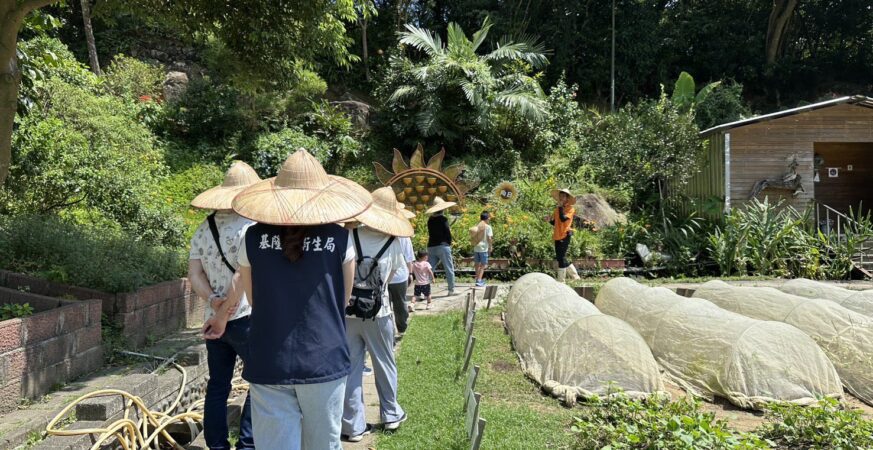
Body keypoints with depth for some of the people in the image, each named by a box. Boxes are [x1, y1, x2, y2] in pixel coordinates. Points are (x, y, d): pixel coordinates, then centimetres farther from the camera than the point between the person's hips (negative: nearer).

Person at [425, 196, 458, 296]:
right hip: (443, 246, -5)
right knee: (449, 269, 6)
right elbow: (448, 233, -9)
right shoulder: (443, 219, -9)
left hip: (431, 246, 5)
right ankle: (451, 290, 11)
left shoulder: (430, 220, 7)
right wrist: (449, 243, 8)